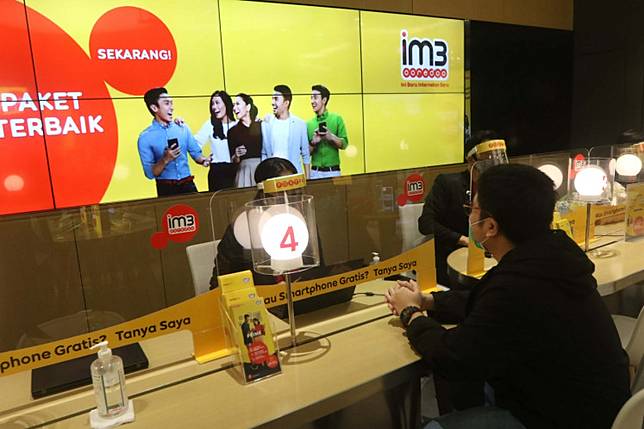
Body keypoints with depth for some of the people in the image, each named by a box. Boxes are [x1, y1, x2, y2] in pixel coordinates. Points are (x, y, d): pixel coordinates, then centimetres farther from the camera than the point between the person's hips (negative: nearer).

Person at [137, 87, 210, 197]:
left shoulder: (183, 128, 5)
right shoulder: (145, 137, -5)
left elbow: (196, 152, 11)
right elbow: (150, 173, -7)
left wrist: (203, 160, -10)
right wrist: (165, 160, -22)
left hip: (188, 185, 3)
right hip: (166, 189, -3)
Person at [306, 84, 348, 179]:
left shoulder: (336, 119, 1)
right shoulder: (309, 124, 5)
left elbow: (344, 144, -1)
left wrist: (332, 137, -18)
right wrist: (313, 142, -13)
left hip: (333, 171, -1)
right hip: (315, 172, 1)